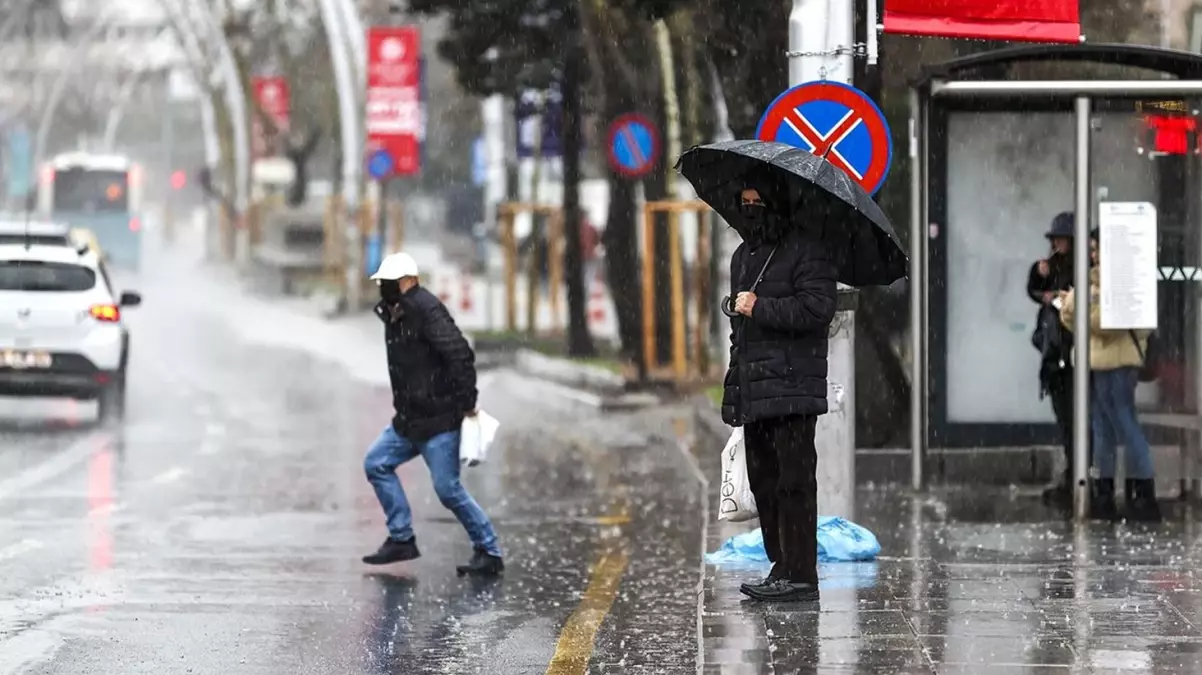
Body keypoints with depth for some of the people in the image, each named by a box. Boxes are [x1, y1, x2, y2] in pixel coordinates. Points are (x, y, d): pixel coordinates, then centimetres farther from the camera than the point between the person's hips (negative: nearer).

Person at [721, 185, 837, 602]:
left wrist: (760, 307, -15)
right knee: (764, 484, 9)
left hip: (792, 390, -9)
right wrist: (733, 387, 25)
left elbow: (818, 308, -19)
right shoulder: (743, 256, 22)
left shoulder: (805, 251, -6)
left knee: (793, 482, -10)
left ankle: (800, 574, -10)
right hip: (754, 391, 9)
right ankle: (781, 566, 15)